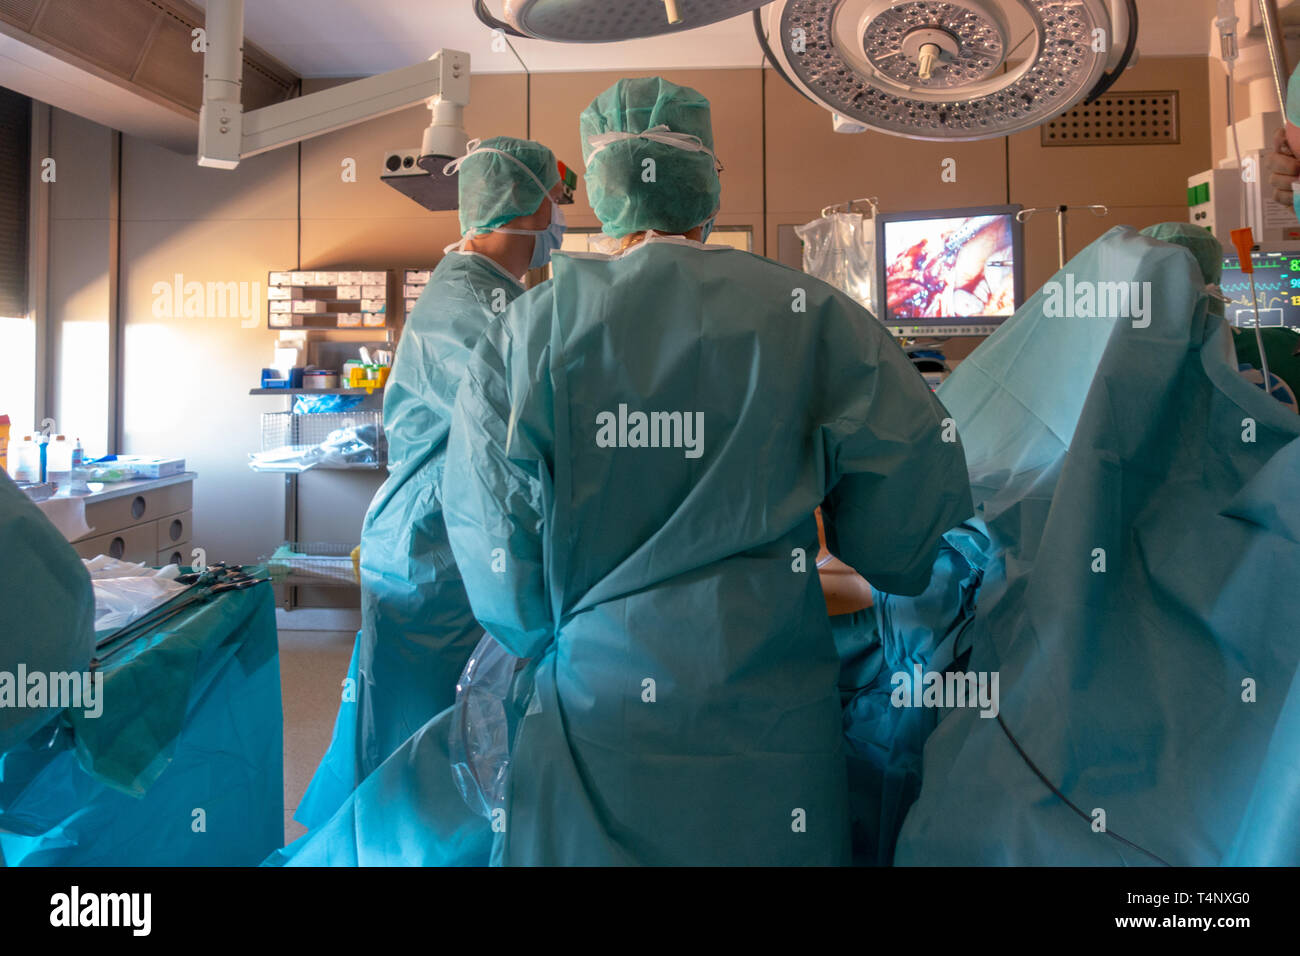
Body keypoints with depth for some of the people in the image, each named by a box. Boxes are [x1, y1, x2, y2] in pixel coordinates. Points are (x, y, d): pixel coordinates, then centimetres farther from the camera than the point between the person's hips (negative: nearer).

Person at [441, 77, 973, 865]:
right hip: (759, 710, -1)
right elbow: (916, 470, -5)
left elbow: (490, 526, -3)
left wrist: (549, 639, 12)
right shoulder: (806, 314, -6)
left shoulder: (527, 328, -3)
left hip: (588, 711, 2)